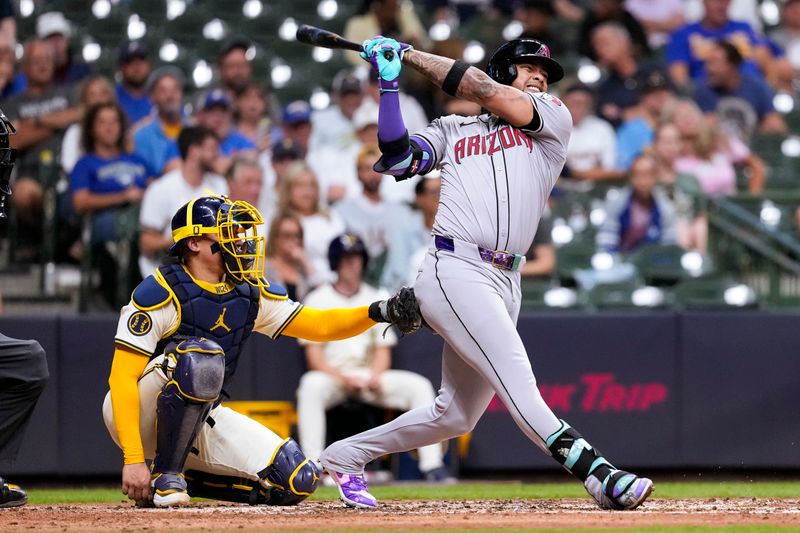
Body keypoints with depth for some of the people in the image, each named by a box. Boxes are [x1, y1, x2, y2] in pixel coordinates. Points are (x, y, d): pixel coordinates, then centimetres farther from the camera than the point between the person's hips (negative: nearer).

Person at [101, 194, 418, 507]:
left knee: (297, 480, -7)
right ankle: (163, 477, -22)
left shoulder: (250, 294, 2)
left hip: (200, 419, 7)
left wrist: (377, 312, -15)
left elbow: (318, 325, 4)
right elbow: (122, 378, -22)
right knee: (203, 356, -36)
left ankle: (182, 480, 8)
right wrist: (133, 459, -30)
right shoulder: (160, 294, -19)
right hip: (139, 420, -7)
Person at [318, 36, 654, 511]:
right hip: (455, 272, -5)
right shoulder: (452, 130, 16)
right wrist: (390, 83, -4)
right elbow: (397, 159, 1)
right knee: (518, 383, -21)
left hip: (504, 285, 5)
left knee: (456, 416, 10)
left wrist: (412, 55, 7)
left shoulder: (554, 119, 17)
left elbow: (492, 96, 3)